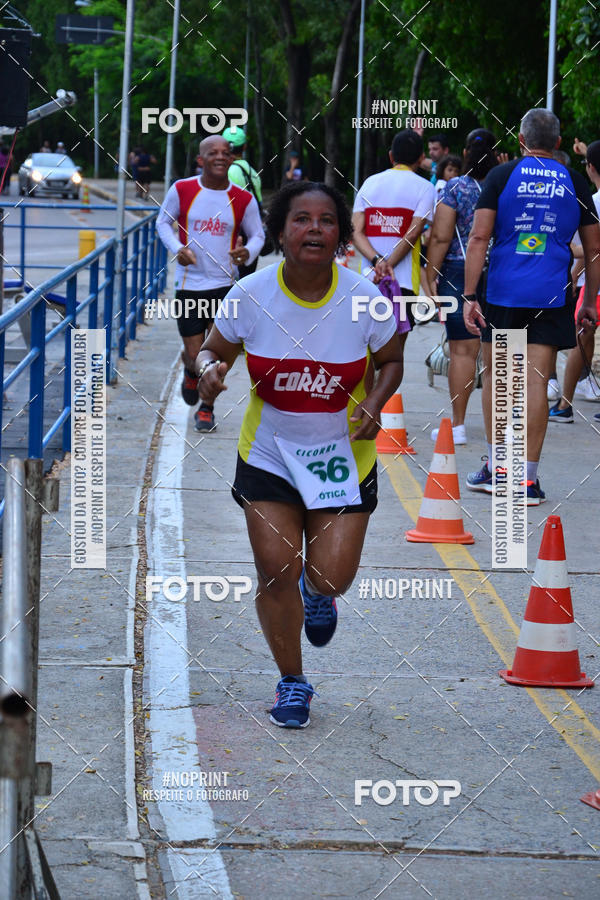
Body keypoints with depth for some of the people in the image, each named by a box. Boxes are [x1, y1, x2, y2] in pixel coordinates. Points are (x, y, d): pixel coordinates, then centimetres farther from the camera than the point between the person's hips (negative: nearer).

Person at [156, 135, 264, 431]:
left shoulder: (243, 199, -3)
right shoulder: (182, 190, -4)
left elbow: (258, 235, 9)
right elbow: (163, 221, 9)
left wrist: (248, 252, -13)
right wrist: (177, 248, -9)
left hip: (225, 284, 0)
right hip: (189, 282, 0)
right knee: (195, 355, 1)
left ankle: (207, 408, 19)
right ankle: (190, 372, 38)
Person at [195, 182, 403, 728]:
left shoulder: (363, 298, -15)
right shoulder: (251, 294, -14)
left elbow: (392, 362, 3)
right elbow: (214, 351, 2)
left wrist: (374, 404, -17)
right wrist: (209, 371, -22)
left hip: (342, 453, 0)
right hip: (269, 451, 0)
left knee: (332, 577, -3)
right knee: (276, 571, -3)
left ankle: (318, 592, 39)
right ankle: (292, 682, 21)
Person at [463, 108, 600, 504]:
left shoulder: (502, 176, 1)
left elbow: (479, 237, -6)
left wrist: (470, 296, -6)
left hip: (503, 293, 0)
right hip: (552, 296, 0)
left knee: (495, 375, 15)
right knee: (536, 380, -1)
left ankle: (495, 468, 20)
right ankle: (528, 479, -4)